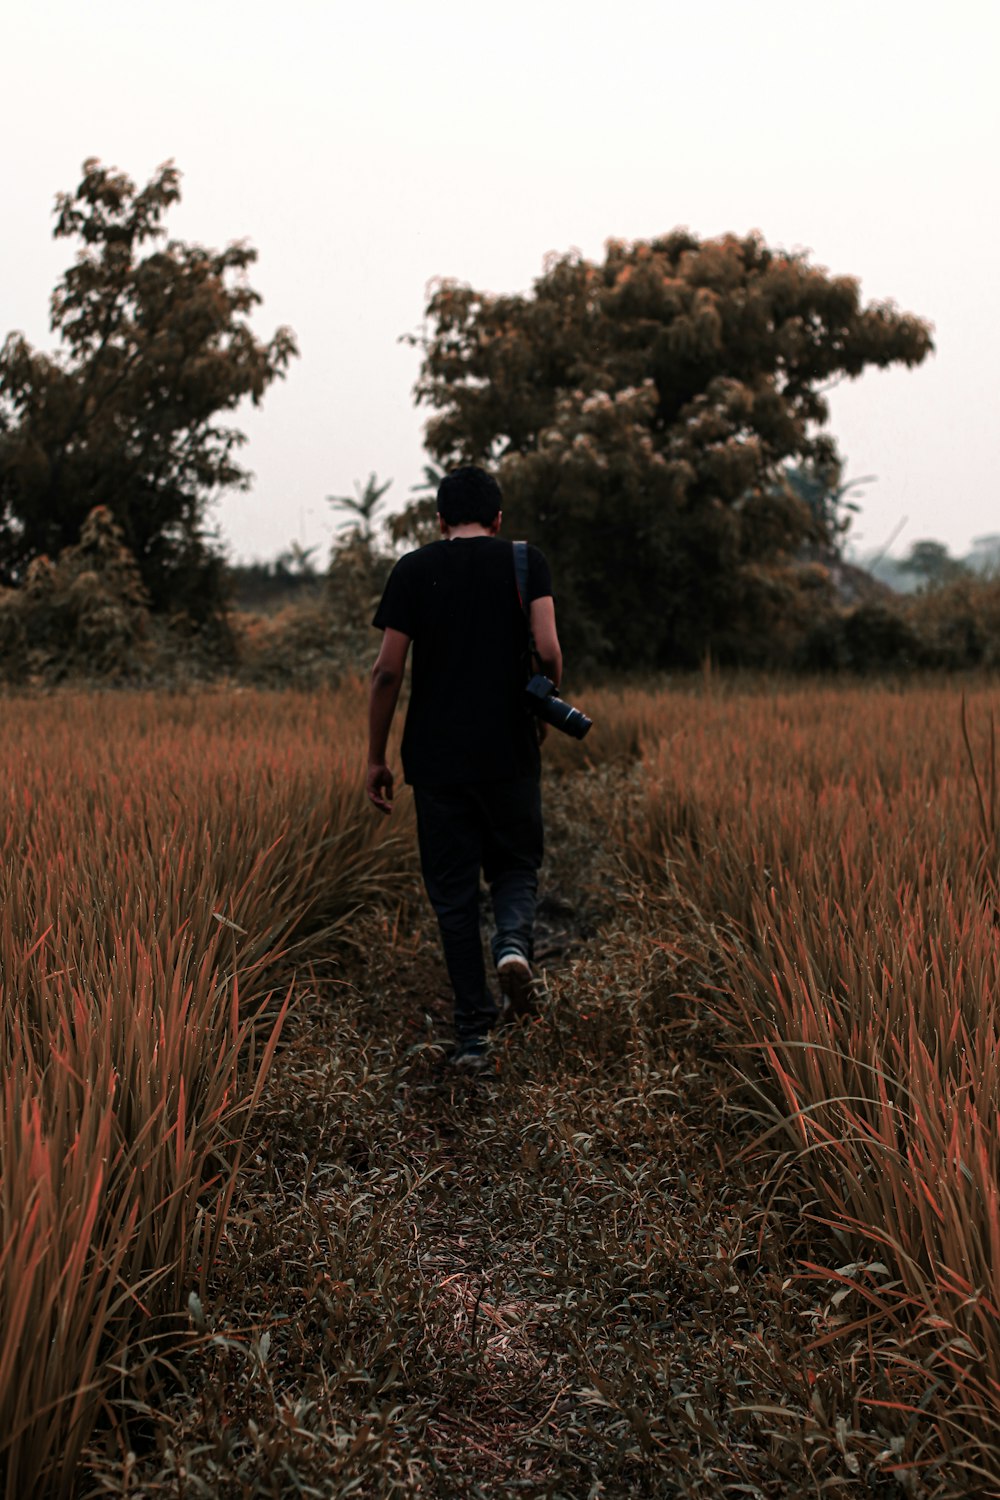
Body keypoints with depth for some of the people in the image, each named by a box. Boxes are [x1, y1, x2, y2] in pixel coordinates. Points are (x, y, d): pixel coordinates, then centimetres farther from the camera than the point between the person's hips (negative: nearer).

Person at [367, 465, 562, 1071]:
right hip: (510, 752, 0)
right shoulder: (526, 561, 2)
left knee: (454, 891, 8)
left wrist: (377, 758, 5)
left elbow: (387, 671, -2)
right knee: (517, 866, 18)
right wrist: (544, 709, 10)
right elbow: (548, 650, -10)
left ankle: (474, 1032, 8)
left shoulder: (413, 570, 3)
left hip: (436, 756, 0)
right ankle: (514, 941, -14)